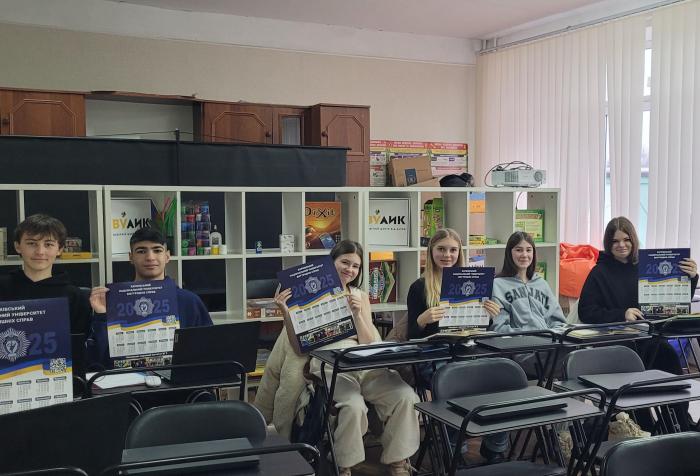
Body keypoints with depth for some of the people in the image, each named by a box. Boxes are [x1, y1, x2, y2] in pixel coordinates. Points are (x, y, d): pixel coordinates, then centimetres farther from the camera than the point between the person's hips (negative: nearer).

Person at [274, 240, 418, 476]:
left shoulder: (361, 296, 17)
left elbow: (370, 343, 8)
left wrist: (358, 314, -8)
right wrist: (286, 313, -12)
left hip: (365, 364, 4)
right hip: (330, 366, -3)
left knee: (406, 397, -23)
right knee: (354, 406, -34)